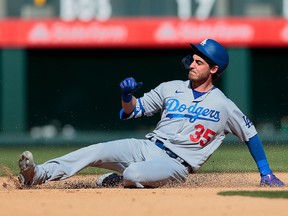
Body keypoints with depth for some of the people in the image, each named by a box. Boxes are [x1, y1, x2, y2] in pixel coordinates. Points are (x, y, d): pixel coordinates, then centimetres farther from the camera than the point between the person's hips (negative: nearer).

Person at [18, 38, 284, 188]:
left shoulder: (225, 106, 1)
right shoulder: (171, 89, 13)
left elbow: (250, 134, 10)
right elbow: (132, 110, 15)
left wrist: (266, 173, 7)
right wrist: (127, 95, -8)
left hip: (176, 164, -5)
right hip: (146, 147, 5)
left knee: (134, 174, -34)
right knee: (96, 151, -19)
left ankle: (119, 180, 1)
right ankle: (37, 175, -29)